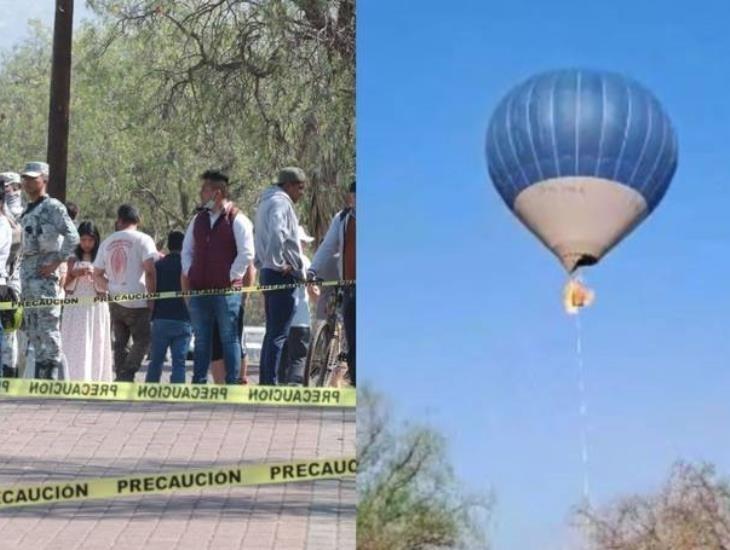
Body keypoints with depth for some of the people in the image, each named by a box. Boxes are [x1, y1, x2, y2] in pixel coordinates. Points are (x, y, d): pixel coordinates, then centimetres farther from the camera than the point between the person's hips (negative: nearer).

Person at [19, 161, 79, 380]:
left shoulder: (53, 207, -6)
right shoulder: (27, 210, 20)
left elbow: (72, 237, -15)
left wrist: (56, 262, -17)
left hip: (44, 272, -9)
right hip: (27, 270, 9)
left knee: (48, 323, -10)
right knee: (32, 325, 10)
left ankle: (50, 373, -10)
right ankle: (39, 372, 15)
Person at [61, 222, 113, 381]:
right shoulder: (73, 259, 7)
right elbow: (67, 287, 6)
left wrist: (95, 275, -15)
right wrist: (75, 275, -11)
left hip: (96, 308, -1)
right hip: (76, 308, 1)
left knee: (96, 345, -1)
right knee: (75, 346, -3)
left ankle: (95, 379, 3)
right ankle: (75, 379, -2)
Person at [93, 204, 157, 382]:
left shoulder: (107, 242, 12)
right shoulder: (142, 239, -5)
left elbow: (97, 274, 13)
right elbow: (150, 270, -15)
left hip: (114, 301, 5)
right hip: (137, 301, -5)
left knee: (120, 342, 13)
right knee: (141, 340, 0)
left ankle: (121, 378, 12)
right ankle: (126, 377, -13)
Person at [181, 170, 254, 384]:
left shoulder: (237, 220, -7)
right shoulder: (199, 219, 13)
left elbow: (247, 254, -10)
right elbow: (187, 250, 22)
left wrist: (231, 277, -9)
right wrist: (188, 274, 11)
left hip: (227, 290, -6)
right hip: (199, 290, 6)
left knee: (229, 339, -1)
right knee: (201, 340, 11)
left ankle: (233, 383, 4)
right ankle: (199, 383, 17)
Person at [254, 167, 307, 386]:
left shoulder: (266, 202, 20)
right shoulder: (280, 202, -12)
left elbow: (257, 234, 27)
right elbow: (277, 233, -29)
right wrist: (279, 263, -20)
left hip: (268, 273, 10)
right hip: (283, 275, -10)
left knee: (272, 332, 14)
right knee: (279, 334, -9)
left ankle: (265, 382, 17)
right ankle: (270, 383, -10)